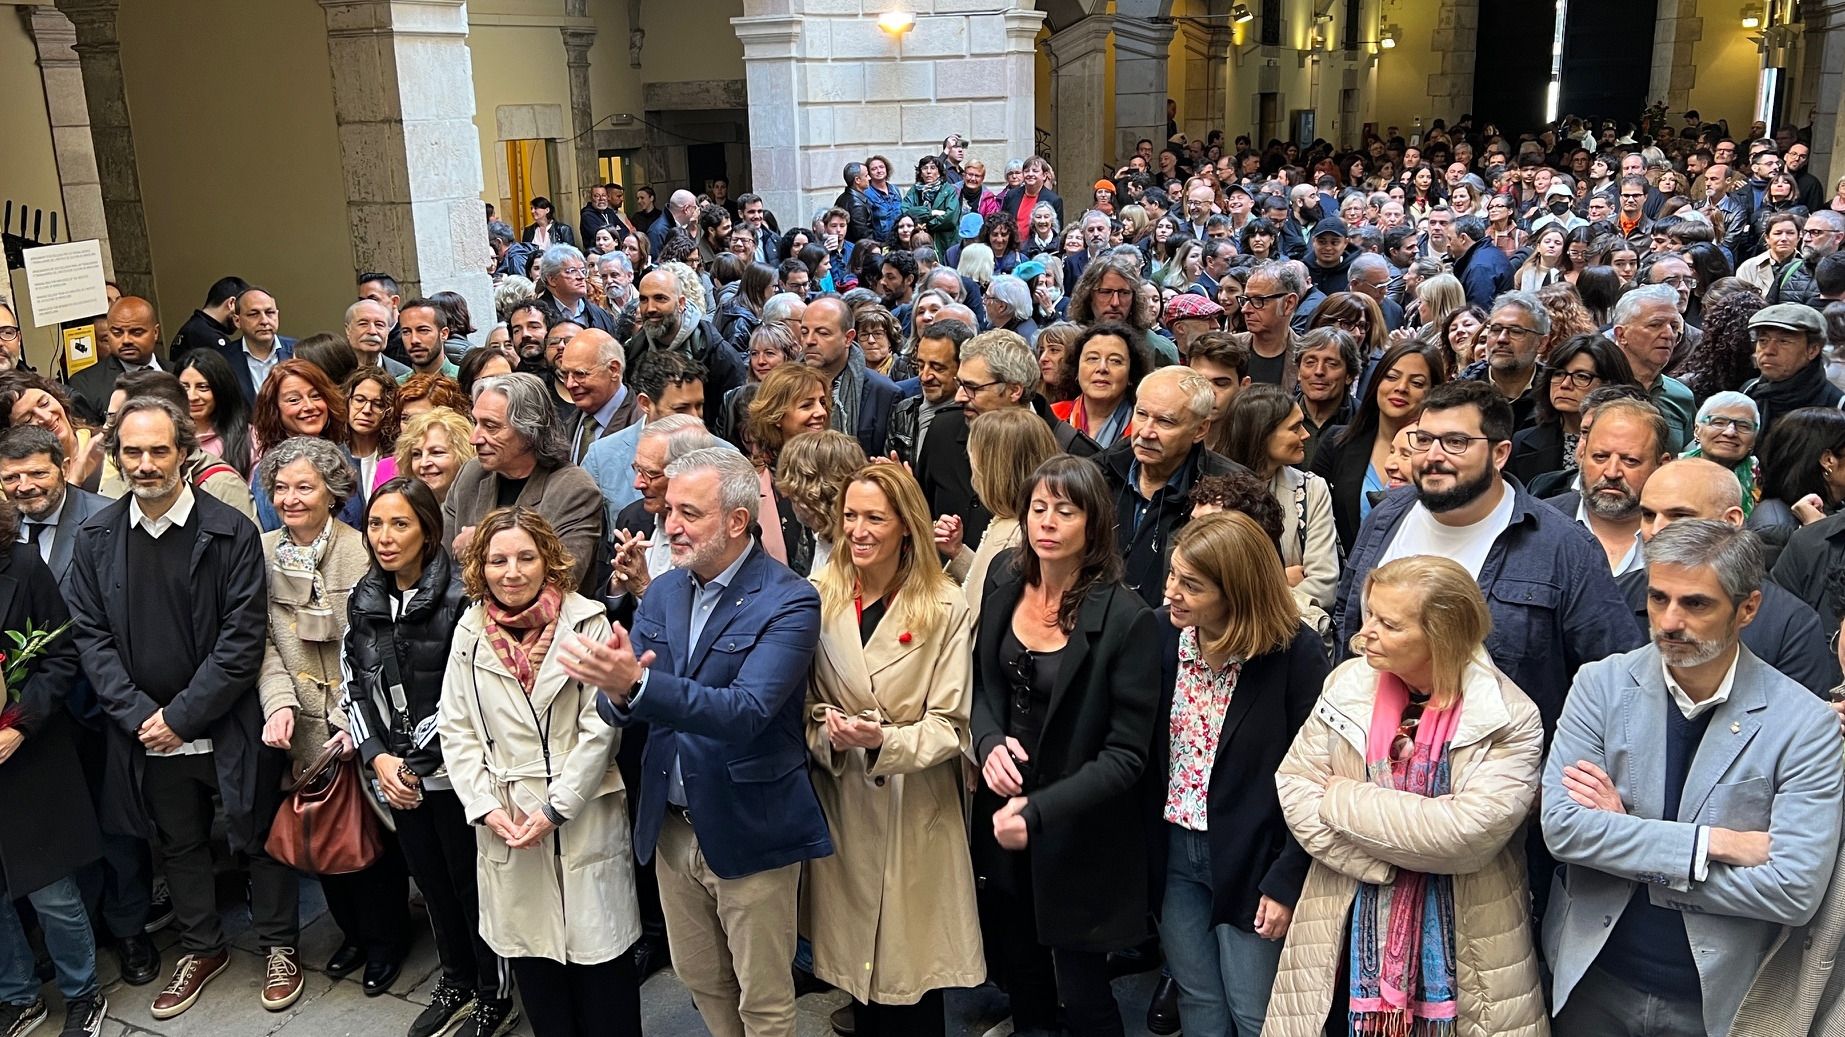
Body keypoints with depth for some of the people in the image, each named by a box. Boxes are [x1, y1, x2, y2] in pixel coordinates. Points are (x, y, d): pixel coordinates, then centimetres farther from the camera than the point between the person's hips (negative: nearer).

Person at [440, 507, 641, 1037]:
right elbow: (456, 731, 6)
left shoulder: (587, 623, -8)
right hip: (506, 824, 4)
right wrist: (485, 807, -5)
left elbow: (601, 727, -10)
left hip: (584, 819, -3)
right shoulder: (470, 634, 5)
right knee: (530, 952, 14)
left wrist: (555, 807, -12)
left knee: (598, 953, 4)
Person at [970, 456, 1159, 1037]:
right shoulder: (1004, 585, -2)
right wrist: (990, 743, -11)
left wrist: (1040, 811, -25)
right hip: (1002, 817, 5)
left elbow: (1125, 755, -17)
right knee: (1022, 978, 22)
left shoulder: (1127, 619, -19)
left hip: (1079, 833, -5)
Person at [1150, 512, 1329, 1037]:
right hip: (1173, 850, 4)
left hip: (1251, 858, -4)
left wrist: (1286, 880, -14)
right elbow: (1141, 750, 1)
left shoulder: (1296, 652, -19)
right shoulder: (1162, 633, -6)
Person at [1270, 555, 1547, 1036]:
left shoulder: (1509, 720, -13)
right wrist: (1381, 864, -15)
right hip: (1350, 931, 3)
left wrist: (1345, 799, -16)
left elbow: (1467, 831, -23)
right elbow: (1295, 787, -5)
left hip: (1459, 943, -2)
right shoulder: (1349, 683, -3)